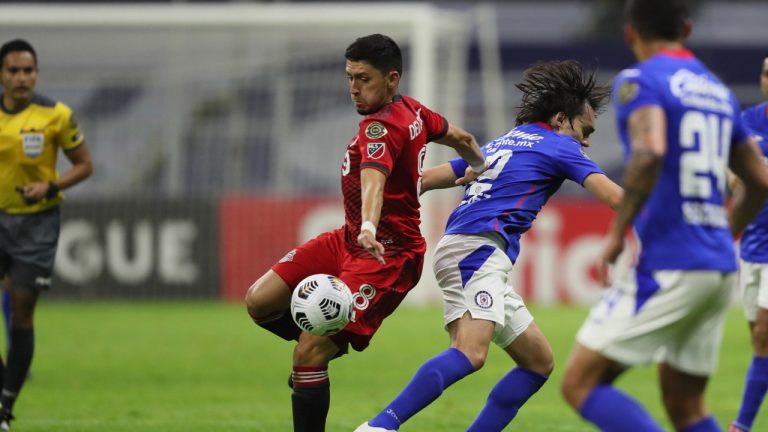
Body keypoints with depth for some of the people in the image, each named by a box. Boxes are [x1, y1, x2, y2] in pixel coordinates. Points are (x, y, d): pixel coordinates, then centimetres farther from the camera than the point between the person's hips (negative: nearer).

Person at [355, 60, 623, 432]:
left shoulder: (502, 144, 28)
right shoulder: (557, 145, 5)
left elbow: (427, 178, 28)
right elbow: (612, 195, -5)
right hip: (477, 250, -10)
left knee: (539, 362, 11)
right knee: (471, 352, -30)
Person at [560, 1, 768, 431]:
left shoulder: (640, 81, -5)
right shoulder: (718, 91, 17)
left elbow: (649, 152, -24)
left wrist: (618, 230, -15)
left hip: (667, 266, -7)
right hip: (720, 267, 8)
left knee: (581, 383, -5)